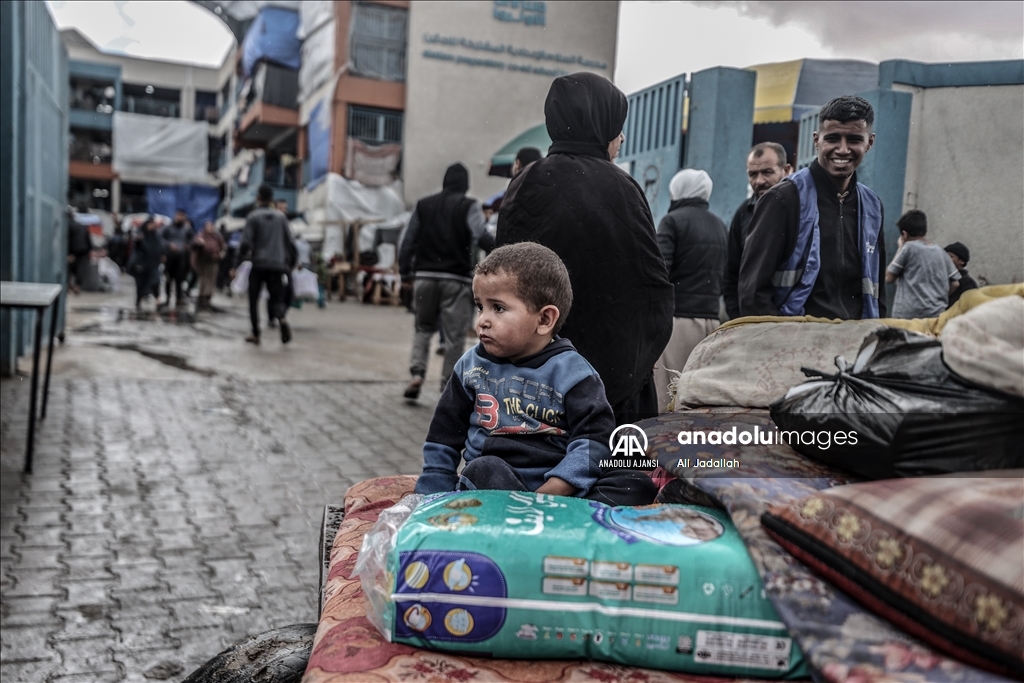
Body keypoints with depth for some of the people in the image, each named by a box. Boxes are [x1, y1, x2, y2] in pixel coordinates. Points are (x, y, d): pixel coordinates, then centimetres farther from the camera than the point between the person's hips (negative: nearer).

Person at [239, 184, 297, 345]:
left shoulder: (253, 217, -2)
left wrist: (243, 254, 14)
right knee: (277, 298, 6)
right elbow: (290, 242, 6)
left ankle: (256, 334, 12)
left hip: (258, 265, -2)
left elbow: (246, 243, -7)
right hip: (277, 264, 2)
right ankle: (282, 319, -25)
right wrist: (289, 261, 17)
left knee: (254, 300, 11)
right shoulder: (281, 217, 8)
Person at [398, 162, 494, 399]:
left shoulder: (423, 205, 11)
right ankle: (448, 386, 5)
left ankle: (417, 372, 0)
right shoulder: (468, 206, -2)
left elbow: (408, 242, 11)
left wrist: (405, 272, 17)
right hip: (456, 279, -4)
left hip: (425, 276, 4)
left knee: (424, 328, 18)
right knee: (454, 336, 4)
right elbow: (482, 237, -18)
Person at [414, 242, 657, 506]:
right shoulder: (471, 366, 9)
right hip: (487, 485, 2)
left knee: (638, 485, -24)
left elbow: (592, 440, -10)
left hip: (559, 492, -1)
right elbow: (443, 438, 15)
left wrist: (546, 496, -21)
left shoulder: (571, 372, -2)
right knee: (482, 469, -32)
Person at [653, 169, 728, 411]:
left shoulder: (673, 220, -3)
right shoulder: (721, 226, 16)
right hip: (711, 317, 6)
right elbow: (726, 276, 18)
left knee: (665, 393, -5)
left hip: (678, 316, -6)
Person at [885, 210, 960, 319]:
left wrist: (900, 248, 8)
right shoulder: (940, 251, 11)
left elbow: (889, 277, 1)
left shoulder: (909, 247, -4)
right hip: (937, 314, 5)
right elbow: (955, 283, 12)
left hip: (909, 314, -5)